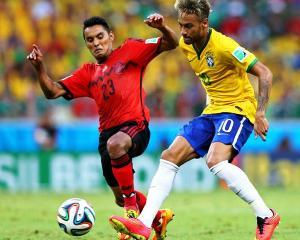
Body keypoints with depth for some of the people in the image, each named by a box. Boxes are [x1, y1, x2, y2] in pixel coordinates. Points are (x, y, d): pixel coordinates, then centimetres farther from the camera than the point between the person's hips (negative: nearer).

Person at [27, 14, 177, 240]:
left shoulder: (129, 51, 7)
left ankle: (133, 210, -30)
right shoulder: (88, 73, 19)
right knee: (120, 197, 12)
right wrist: (40, 67, -2)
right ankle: (159, 218, 42)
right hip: (107, 133, 6)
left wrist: (162, 27, -21)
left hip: (135, 124, -6)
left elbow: (171, 44, 1)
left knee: (115, 144, -41)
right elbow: (53, 91, 14)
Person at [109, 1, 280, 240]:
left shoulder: (223, 46, -21)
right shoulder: (187, 45, 3)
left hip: (237, 110, -8)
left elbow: (264, 73, -18)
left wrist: (260, 114, -25)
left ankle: (266, 217, -22)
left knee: (216, 161, -32)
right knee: (170, 157, -4)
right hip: (212, 111, 8)